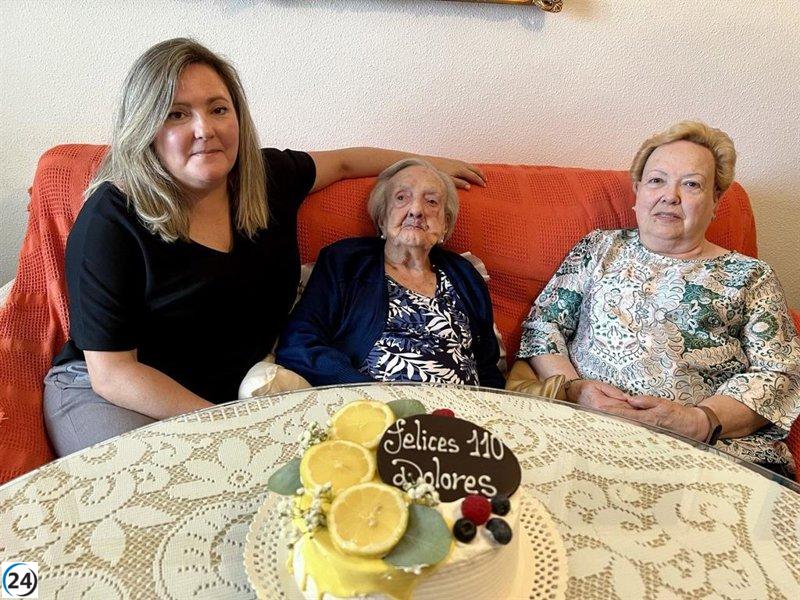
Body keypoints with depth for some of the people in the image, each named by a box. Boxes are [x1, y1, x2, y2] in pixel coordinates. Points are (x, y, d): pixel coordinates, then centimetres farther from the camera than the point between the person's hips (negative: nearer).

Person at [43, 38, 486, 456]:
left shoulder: (270, 176, -1)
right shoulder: (112, 219, -17)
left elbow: (342, 162, 20)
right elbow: (111, 372, -17)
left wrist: (427, 164, 29)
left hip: (232, 393, 5)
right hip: (111, 398, -4)